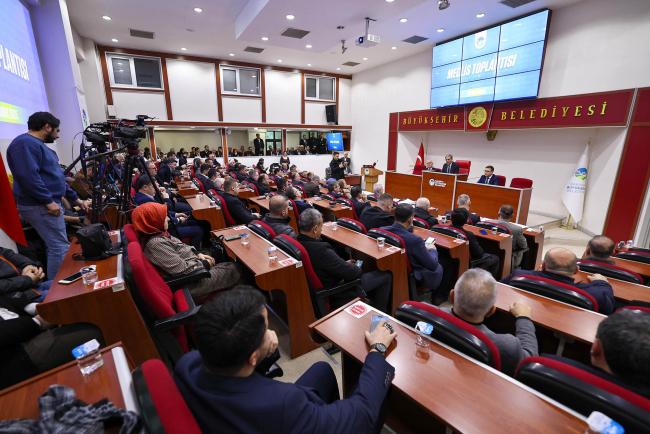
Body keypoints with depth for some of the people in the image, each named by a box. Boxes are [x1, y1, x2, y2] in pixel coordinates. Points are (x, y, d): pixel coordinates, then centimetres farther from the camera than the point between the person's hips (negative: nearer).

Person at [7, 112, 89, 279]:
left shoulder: (39, 145, 20)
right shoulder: (25, 143, -13)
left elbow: (55, 177, 23)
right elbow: (29, 176, -25)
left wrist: (75, 199, 23)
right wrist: (48, 201, -22)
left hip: (46, 205, 11)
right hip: (40, 206, -11)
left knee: (55, 247, 15)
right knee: (60, 248, -10)